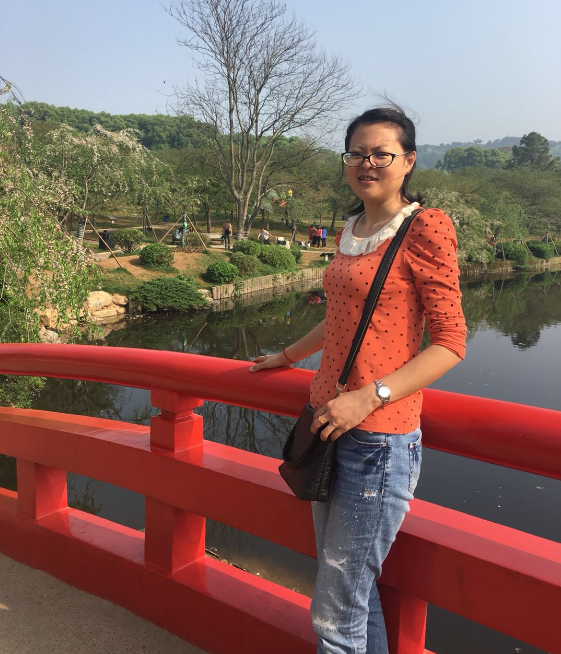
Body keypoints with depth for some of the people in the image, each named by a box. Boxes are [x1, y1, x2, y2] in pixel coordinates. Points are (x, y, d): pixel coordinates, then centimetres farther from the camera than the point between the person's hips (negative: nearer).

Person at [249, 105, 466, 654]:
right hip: (330, 426, 8)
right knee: (352, 589, 19)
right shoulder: (351, 232, 13)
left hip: (378, 440, -7)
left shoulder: (423, 228, -9)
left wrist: (370, 397, -21)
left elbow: (450, 343, -12)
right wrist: (287, 355, 37)